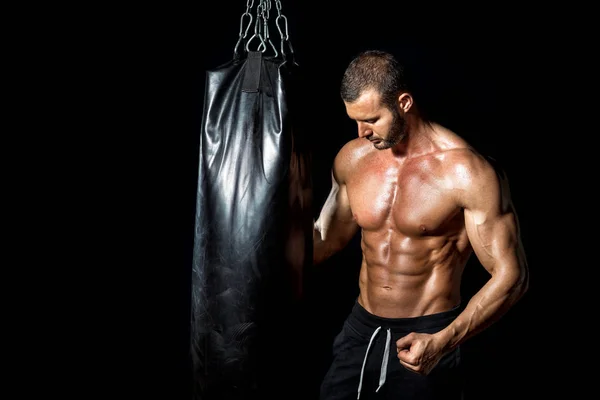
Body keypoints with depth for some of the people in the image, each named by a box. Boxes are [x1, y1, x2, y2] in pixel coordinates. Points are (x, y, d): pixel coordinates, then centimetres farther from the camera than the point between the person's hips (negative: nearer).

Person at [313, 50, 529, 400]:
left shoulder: (468, 172, -16)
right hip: (360, 330, 5)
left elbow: (511, 275, -14)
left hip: (427, 337, -4)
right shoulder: (352, 159, -1)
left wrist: (443, 342, -23)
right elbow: (328, 240, 14)